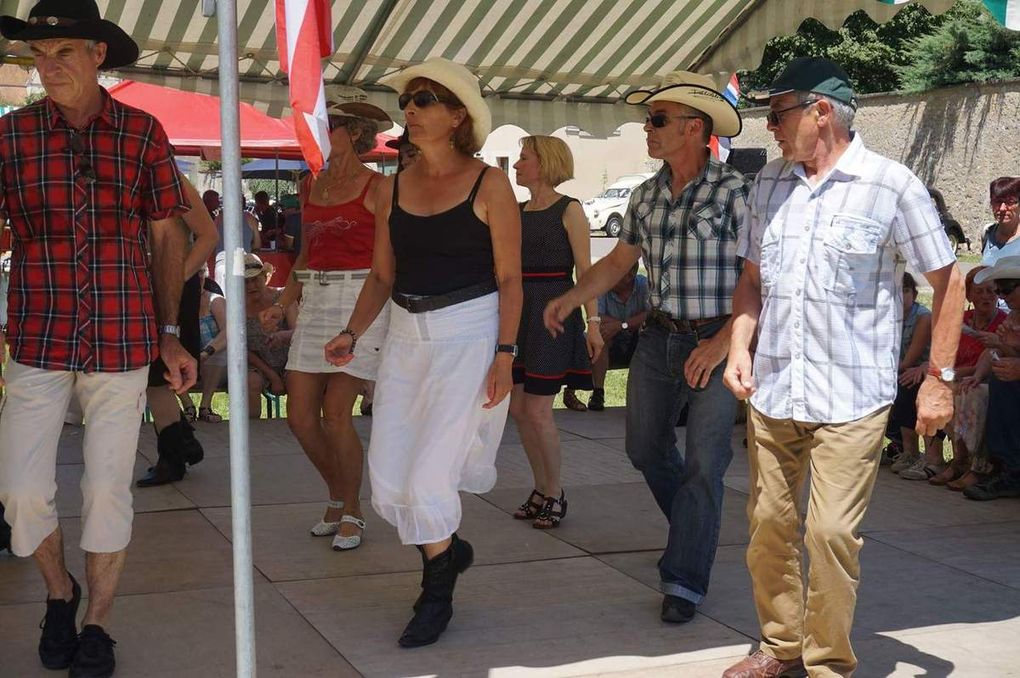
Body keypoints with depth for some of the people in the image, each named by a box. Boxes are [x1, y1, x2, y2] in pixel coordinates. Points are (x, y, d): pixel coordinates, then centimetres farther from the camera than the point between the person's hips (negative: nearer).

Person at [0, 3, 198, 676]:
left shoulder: (144, 133, 1)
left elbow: (167, 237, 7)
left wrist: (171, 336, 6)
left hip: (123, 341, 0)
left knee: (108, 490, 5)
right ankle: (59, 590, 30)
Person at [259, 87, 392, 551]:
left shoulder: (376, 188, -4)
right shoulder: (310, 187, 14)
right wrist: (282, 304, 10)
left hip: (362, 299, -6)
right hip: (315, 301, 6)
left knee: (335, 413, -9)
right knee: (300, 416, 2)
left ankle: (351, 512, 11)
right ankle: (337, 496, 26)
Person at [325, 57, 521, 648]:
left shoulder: (489, 185, -6)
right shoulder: (393, 188, 8)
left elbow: (509, 278, -6)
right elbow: (382, 275, 12)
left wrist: (505, 354, -13)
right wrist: (353, 334, -1)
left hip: (469, 334, -5)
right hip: (406, 334, 5)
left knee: (428, 475, -9)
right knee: (388, 481, 4)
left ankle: (437, 595, 16)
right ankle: (447, 549, 34)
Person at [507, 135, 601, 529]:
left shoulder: (568, 210, -5)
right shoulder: (518, 211, 14)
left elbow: (585, 269, -9)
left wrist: (593, 322, -15)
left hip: (554, 311, -7)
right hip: (518, 311, 7)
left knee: (537, 410, -6)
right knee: (518, 407, 6)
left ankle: (554, 495, 9)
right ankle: (541, 490, 20)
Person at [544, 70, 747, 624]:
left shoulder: (734, 191, -13)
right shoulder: (647, 195, 6)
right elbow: (619, 260, 17)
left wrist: (723, 343, -22)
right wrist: (570, 300, 4)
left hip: (718, 343, -7)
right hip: (659, 338, 7)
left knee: (703, 463, -4)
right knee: (645, 445, 17)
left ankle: (685, 582, 6)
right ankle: (694, 530, 42)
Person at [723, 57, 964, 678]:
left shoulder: (892, 185, -6)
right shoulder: (769, 183, 10)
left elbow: (947, 280, -2)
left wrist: (940, 379, -4)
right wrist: (740, 346, 2)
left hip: (851, 398, -5)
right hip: (772, 390, 5)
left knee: (832, 533, -8)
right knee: (769, 525, 10)